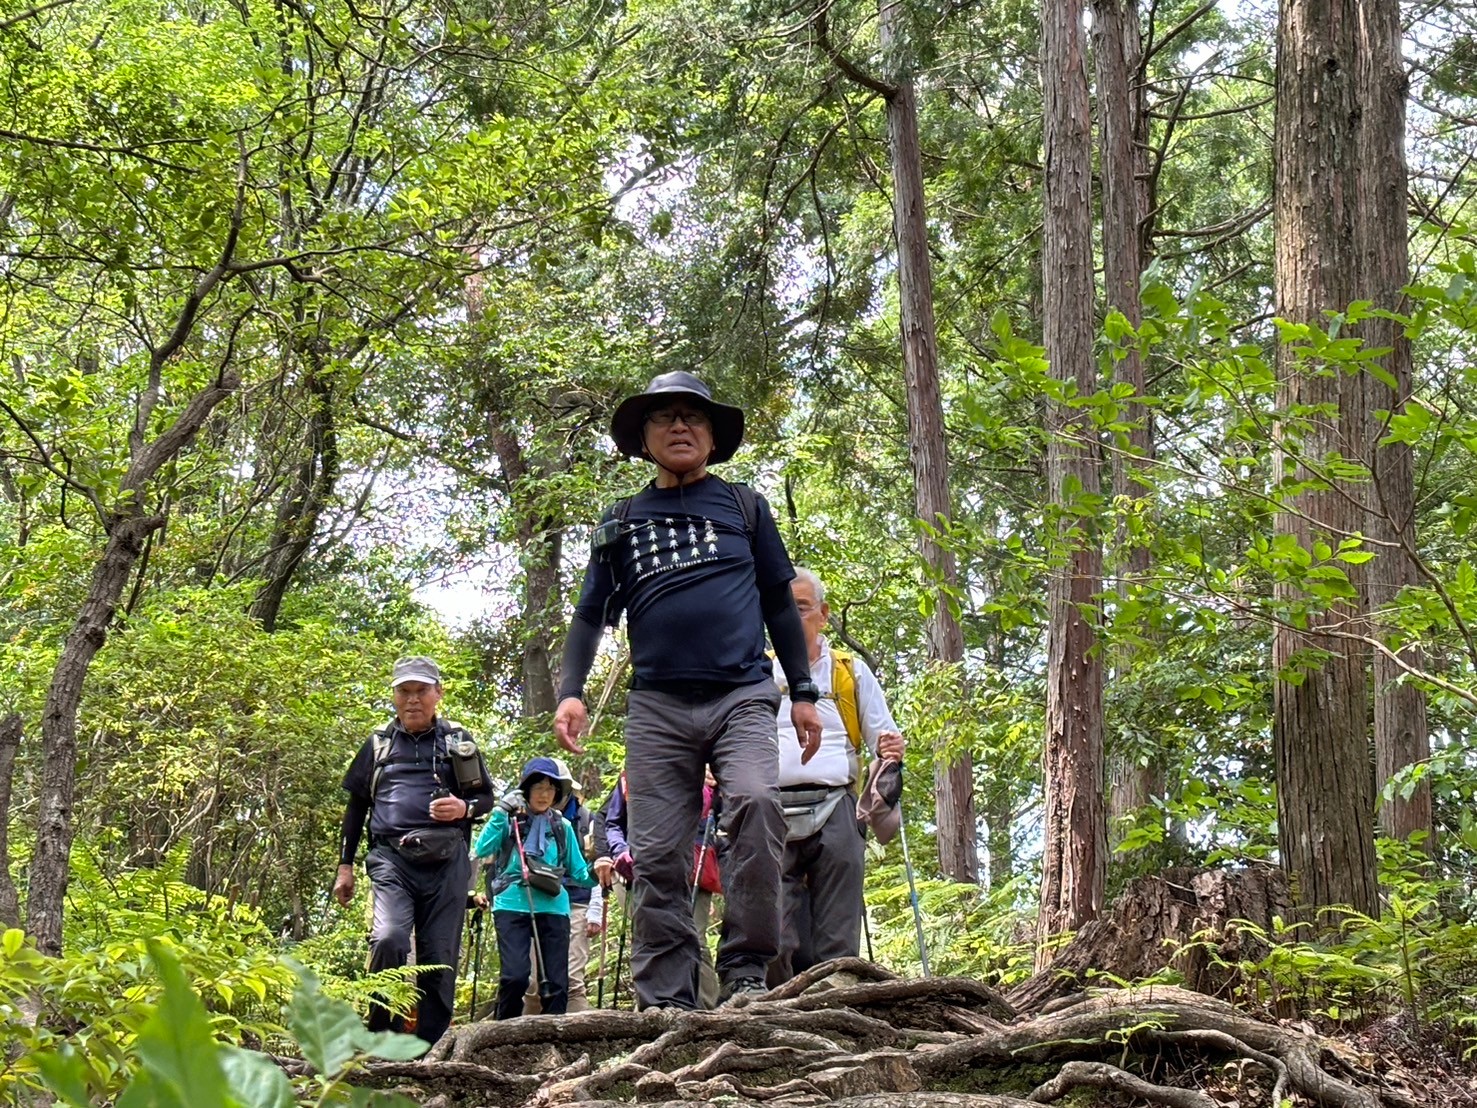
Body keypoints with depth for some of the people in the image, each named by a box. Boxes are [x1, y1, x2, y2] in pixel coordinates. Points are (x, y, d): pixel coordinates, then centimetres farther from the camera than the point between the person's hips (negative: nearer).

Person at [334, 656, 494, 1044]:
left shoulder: (458, 742, 15)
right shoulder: (379, 743, 16)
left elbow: (486, 797, 19)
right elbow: (355, 808, 22)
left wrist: (464, 808, -5)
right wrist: (345, 866, 16)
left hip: (446, 862, 1)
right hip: (391, 859, -1)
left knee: (440, 957, -2)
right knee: (389, 940, -24)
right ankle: (382, 1040, -12)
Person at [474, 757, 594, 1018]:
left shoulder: (562, 827, 18)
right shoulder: (509, 819, 10)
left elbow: (578, 873, 17)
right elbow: (482, 849, -5)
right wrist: (502, 811, -11)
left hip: (553, 907, 3)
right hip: (512, 905, -3)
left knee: (556, 982, -2)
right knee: (515, 976, -17)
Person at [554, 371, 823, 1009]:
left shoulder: (744, 507, 15)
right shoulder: (621, 522, 16)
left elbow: (779, 603, 16)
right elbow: (591, 615, 16)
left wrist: (803, 693, 10)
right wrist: (571, 692, 1)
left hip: (741, 697, -2)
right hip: (657, 706, 2)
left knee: (756, 802, -28)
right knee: (657, 857, -4)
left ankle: (746, 970, -21)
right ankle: (666, 1001, -1)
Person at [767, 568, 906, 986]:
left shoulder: (851, 672, 17)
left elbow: (883, 738, 16)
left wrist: (891, 750, -7)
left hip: (834, 813, 0)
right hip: (772, 814, 0)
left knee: (837, 944, -6)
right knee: (776, 943, -11)